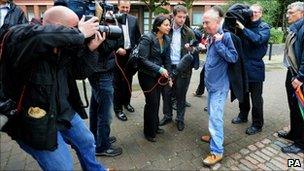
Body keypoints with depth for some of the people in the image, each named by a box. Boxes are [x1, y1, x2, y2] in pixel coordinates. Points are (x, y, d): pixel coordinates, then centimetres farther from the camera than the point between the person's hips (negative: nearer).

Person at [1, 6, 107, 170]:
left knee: (86, 142, 25)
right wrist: (79, 34, -33)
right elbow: (38, 36, -47)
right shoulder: (18, 37, -23)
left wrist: (90, 50, -10)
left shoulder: (64, 47, -1)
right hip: (34, 121, -7)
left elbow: (80, 72, 5)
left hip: (65, 111, 8)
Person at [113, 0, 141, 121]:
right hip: (117, 54, -4)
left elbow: (138, 36, 11)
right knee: (118, 82, 3)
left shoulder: (133, 19, 7)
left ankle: (126, 102, 32)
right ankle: (118, 108, 13)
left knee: (128, 80, 15)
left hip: (130, 54, 4)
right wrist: (117, 49, -17)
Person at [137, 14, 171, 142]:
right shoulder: (147, 38, -18)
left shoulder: (166, 39, 2)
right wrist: (160, 69, -24)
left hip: (159, 75, 6)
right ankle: (149, 132, 18)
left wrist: (167, 74, -4)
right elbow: (143, 59, -22)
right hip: (147, 75, -6)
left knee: (157, 101, 12)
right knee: (152, 102, -2)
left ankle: (155, 126, 33)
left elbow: (167, 59, 5)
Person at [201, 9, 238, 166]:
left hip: (219, 85, -8)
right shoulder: (211, 38, 10)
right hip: (211, 83, 9)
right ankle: (215, 136, 39)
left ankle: (217, 151, 4)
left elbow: (233, 58, -18)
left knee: (215, 117, -6)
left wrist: (219, 43, -22)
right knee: (212, 114, 20)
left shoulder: (225, 36, -14)